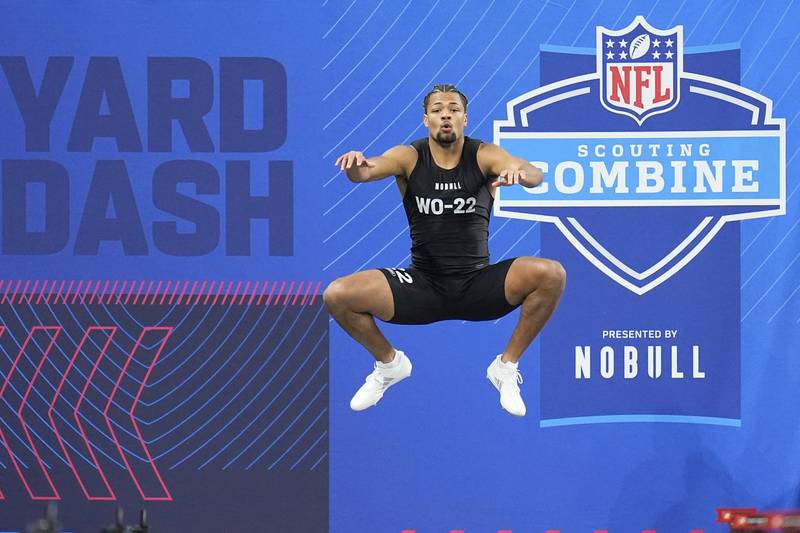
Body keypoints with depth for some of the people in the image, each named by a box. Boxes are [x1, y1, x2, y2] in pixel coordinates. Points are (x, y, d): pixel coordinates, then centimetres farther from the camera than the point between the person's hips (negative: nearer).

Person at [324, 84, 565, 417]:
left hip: (478, 285, 0)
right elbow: (366, 171, -21)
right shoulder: (409, 158, -3)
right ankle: (389, 364, 11)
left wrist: (519, 172, -47)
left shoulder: (484, 156, -4)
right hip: (423, 286, 0)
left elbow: (534, 176, -21)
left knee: (552, 275, -26)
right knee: (337, 296, -20)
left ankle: (506, 366, -3)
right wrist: (357, 166, -47)